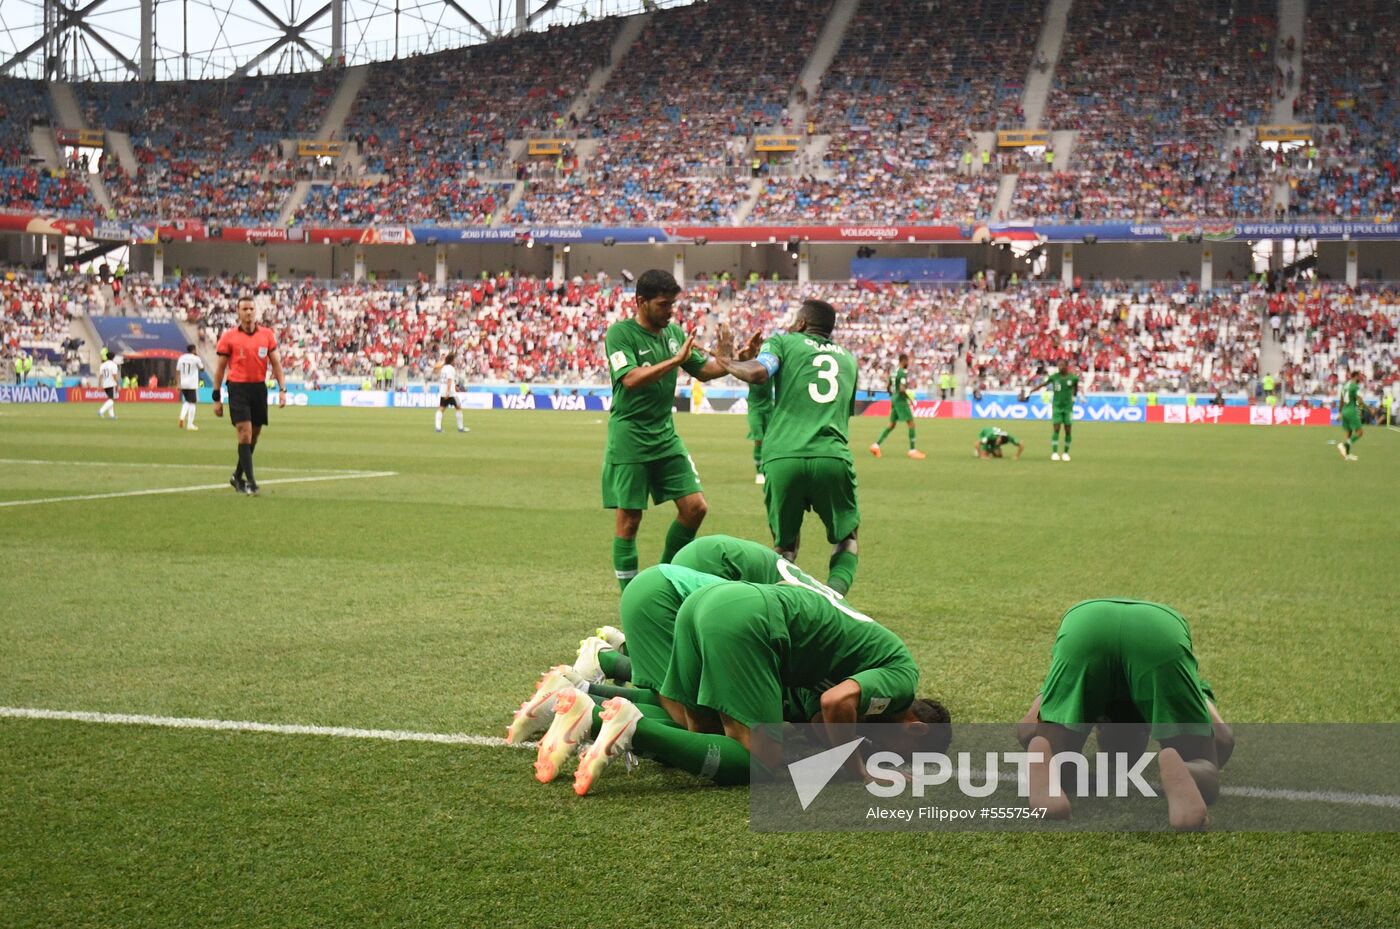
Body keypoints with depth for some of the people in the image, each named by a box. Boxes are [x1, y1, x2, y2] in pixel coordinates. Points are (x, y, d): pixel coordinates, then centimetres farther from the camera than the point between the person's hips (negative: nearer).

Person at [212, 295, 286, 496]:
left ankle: (237, 476, 29)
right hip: (238, 388, -4)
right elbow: (220, 368, 4)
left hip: (259, 387, 4)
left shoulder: (267, 335, 6)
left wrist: (282, 389, -2)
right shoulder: (229, 337, -1)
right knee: (245, 433, -12)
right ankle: (250, 482, -10)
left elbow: (276, 363, 9)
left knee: (254, 435, 10)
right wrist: (217, 398, 3)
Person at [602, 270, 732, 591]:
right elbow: (631, 379, -25)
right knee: (629, 519, -1)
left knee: (695, 507, 0)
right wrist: (676, 359, -29)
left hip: (665, 435, 6)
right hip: (629, 438, -6)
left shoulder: (673, 332, 8)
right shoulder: (620, 333, -11)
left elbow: (704, 370, 14)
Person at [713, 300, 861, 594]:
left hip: (783, 458, -1)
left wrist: (726, 360, 11)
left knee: (785, 546, 15)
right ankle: (834, 595, -8)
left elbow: (758, 373, -8)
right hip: (833, 457, 1)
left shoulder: (784, 342, 12)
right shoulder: (847, 358, 24)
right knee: (847, 539, 19)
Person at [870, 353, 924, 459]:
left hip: (894, 399, 9)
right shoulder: (903, 373, -15)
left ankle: (876, 444, 4)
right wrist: (910, 398, -14)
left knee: (892, 424, 13)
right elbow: (902, 389, -24)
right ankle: (912, 450, -4)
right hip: (901, 400, -9)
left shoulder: (893, 372, 13)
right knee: (911, 423, -3)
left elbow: (889, 387, 19)